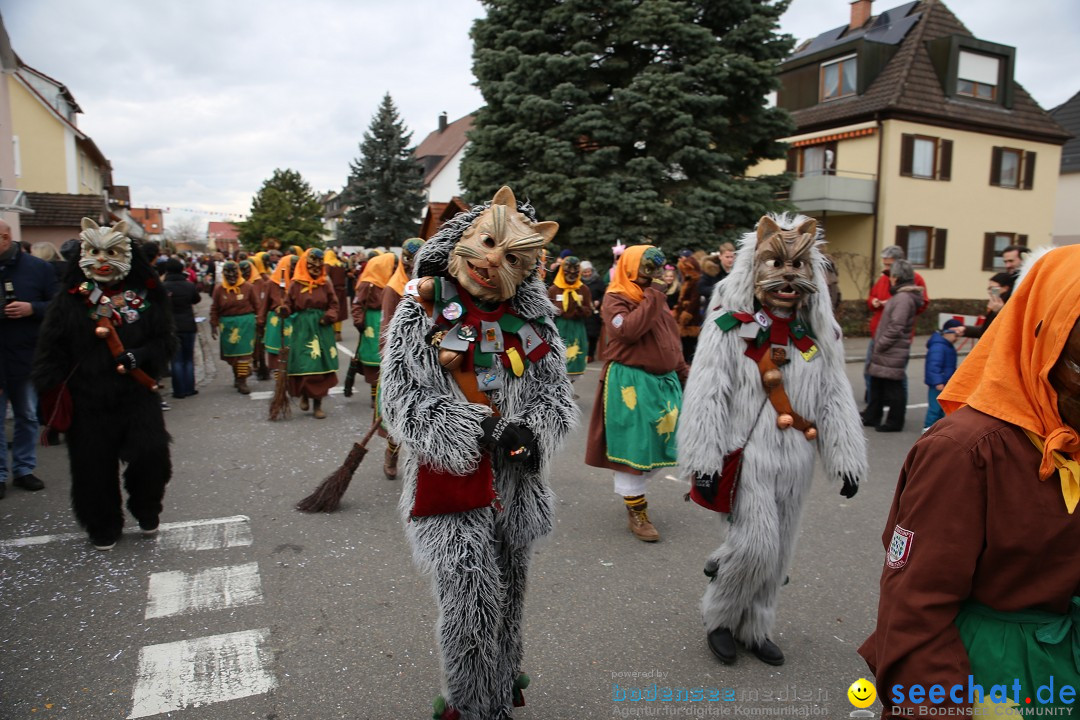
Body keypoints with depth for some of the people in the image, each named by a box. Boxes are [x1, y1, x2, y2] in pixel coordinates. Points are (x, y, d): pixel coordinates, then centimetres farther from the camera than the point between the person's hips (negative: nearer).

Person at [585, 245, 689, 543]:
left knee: (655, 445, 11)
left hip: (663, 381, 8)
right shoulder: (615, 299, -7)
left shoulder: (655, 298, 17)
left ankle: (632, 494, 30)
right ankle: (637, 513, 10)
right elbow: (627, 331, -26)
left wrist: (683, 373, 20)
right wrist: (652, 300, -19)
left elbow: (672, 340, 22)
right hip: (630, 382, -8)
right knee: (632, 447, -1)